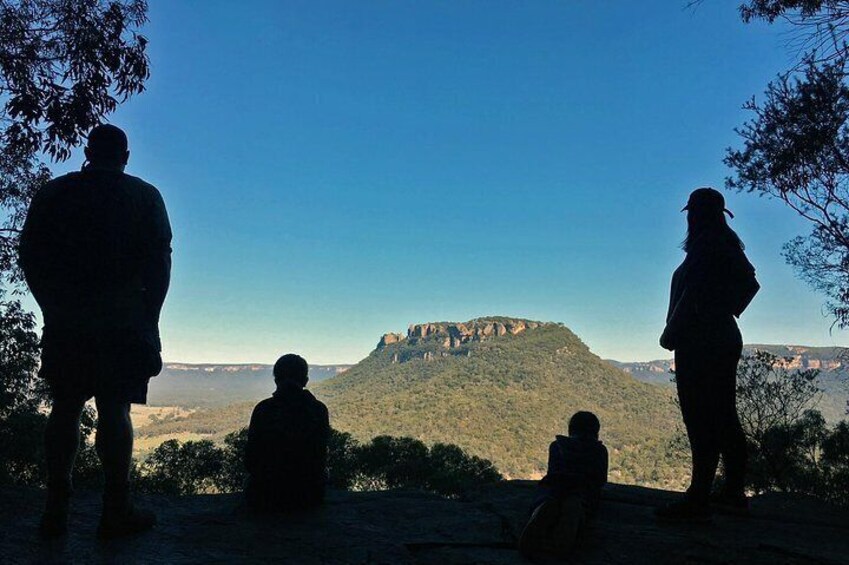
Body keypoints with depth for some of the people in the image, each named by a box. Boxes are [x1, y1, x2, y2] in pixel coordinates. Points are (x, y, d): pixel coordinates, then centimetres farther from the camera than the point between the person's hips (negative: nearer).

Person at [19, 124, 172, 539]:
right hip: (121, 321, -3)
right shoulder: (143, 195, 3)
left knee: (65, 408, 9)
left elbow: (28, 255, 9)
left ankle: (56, 509, 10)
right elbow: (159, 260, -4)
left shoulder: (52, 193, 10)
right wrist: (149, 316, 2)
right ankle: (116, 511, -1)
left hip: (64, 322, 3)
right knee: (114, 410, -3)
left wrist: (54, 306, 15)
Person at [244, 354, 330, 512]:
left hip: (266, 498, 0)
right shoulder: (319, 410, -8)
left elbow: (250, 462, -6)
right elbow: (321, 456, 1)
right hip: (309, 496, 1)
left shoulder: (262, 409, -11)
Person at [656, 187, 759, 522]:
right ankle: (734, 493, 21)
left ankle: (698, 500, -9)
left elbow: (693, 294, -19)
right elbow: (749, 283, 26)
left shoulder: (706, 244, -12)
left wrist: (671, 334, -14)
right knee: (724, 419, 13)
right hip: (725, 338, 10)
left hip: (700, 342, -10)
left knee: (702, 422, -11)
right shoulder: (729, 246, 17)